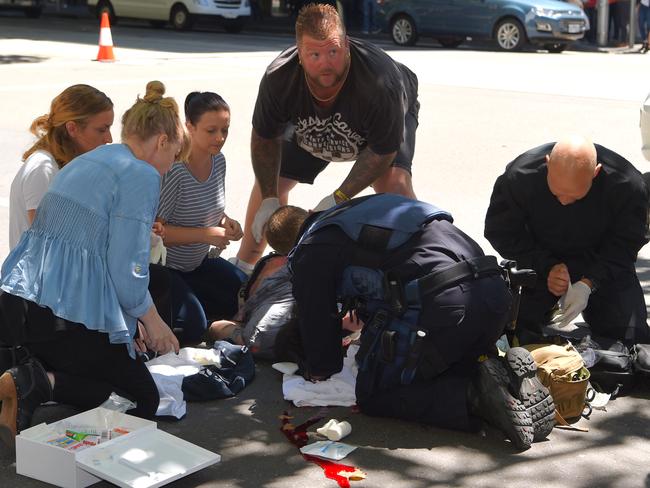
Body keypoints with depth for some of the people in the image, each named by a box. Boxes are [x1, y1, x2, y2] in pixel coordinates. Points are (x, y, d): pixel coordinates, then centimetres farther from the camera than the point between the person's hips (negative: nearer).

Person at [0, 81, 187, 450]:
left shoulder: (88, 161, 20)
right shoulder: (142, 176, -9)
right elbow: (126, 267, -15)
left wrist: (131, 317, 26)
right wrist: (151, 319, 3)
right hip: (69, 316, -9)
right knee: (145, 398, 6)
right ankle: (40, 384, -16)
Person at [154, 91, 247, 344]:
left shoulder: (218, 160, -1)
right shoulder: (173, 169, -26)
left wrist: (226, 222, -8)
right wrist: (207, 234, -28)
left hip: (197, 262, 8)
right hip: (162, 266, -8)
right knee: (192, 328, -21)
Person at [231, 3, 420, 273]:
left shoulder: (380, 82, -45)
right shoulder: (278, 78, -34)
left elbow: (382, 152, -31)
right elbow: (265, 139, -15)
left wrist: (338, 198, -34)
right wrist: (270, 199, -19)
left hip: (390, 116, -3)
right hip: (311, 129, 4)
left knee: (395, 184, -29)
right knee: (269, 181, 1)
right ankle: (244, 265, 22)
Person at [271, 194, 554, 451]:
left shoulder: (310, 252, 10)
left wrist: (317, 369, 37)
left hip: (441, 305, -8)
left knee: (372, 396, 10)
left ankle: (475, 394, -9)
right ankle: (505, 373, 1)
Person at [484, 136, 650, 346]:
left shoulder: (628, 185, -25)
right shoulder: (519, 177, -25)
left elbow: (626, 243, -15)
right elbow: (499, 231, -13)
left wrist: (588, 283, -29)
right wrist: (546, 268, -25)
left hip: (602, 265, 0)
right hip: (540, 263, 0)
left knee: (630, 336, -13)